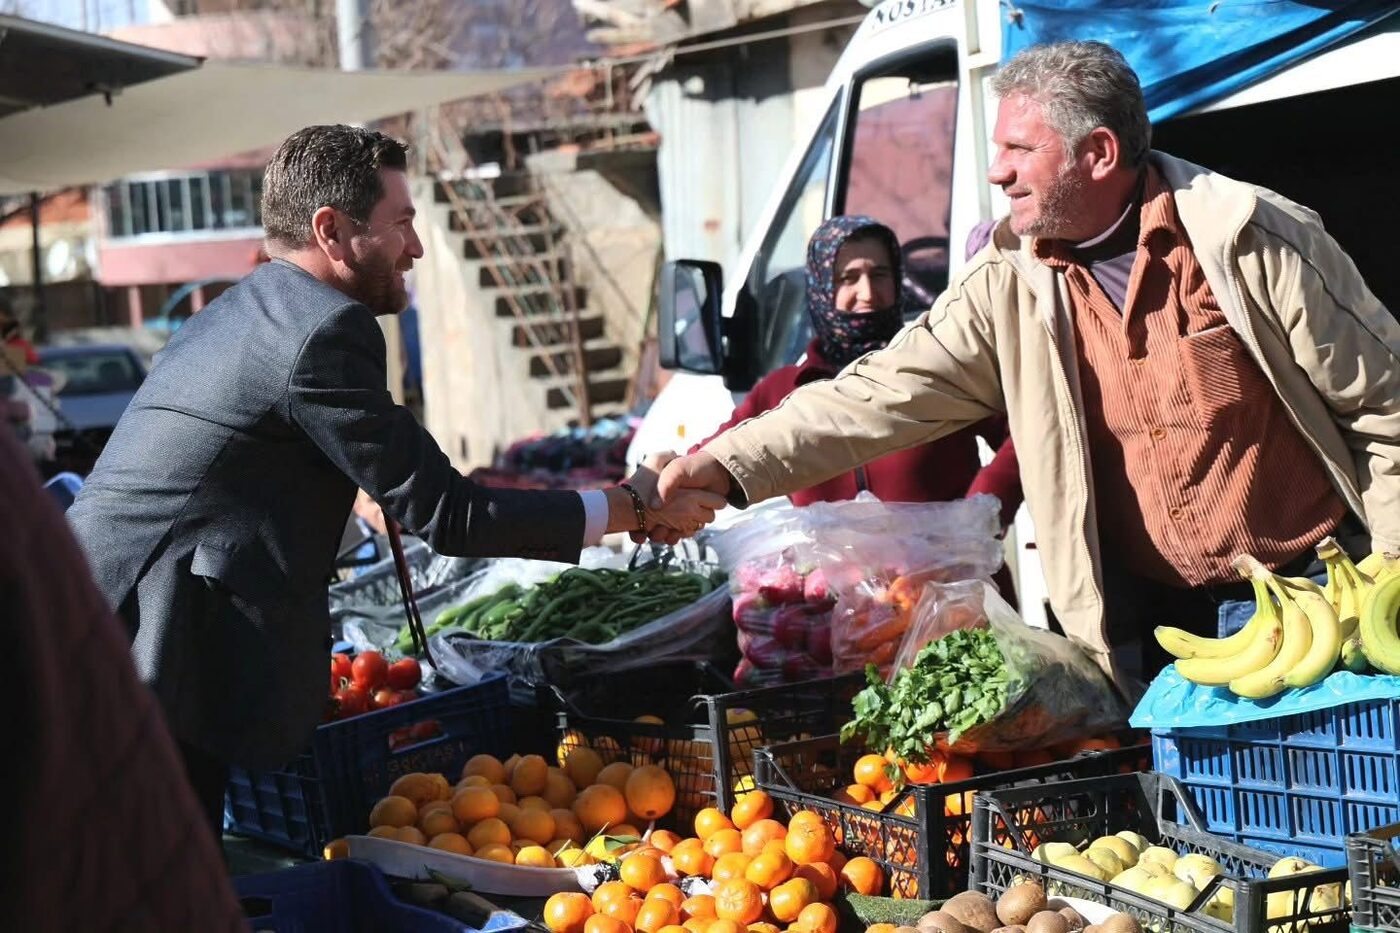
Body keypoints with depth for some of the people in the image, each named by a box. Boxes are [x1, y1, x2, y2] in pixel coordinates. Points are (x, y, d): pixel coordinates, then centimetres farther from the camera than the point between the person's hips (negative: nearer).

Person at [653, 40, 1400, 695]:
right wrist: (733, 463, -16)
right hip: (1148, 617, 3)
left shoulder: (1252, 240, -11)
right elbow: (885, 393, -5)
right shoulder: (1010, 286, 0)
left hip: (1306, 597, -3)